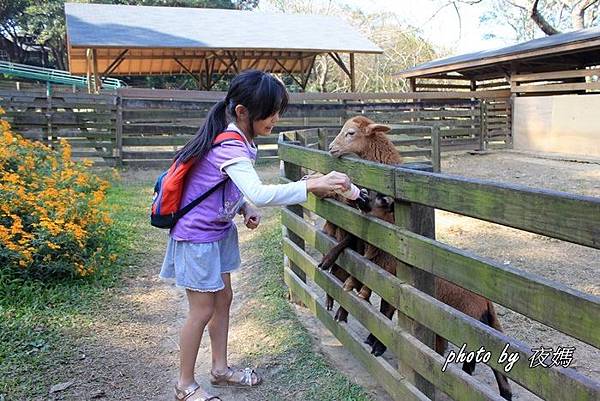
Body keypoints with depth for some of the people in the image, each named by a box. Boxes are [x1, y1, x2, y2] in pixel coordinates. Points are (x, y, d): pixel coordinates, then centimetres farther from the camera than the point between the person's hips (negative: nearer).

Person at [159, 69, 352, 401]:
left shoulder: (234, 138, 0)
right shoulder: (230, 148, -30)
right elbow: (259, 194, -44)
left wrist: (246, 208, -3)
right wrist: (311, 186, -43)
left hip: (219, 230, 9)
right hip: (197, 236, -9)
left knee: (223, 298, 17)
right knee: (203, 310, 2)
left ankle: (220, 368, 35)